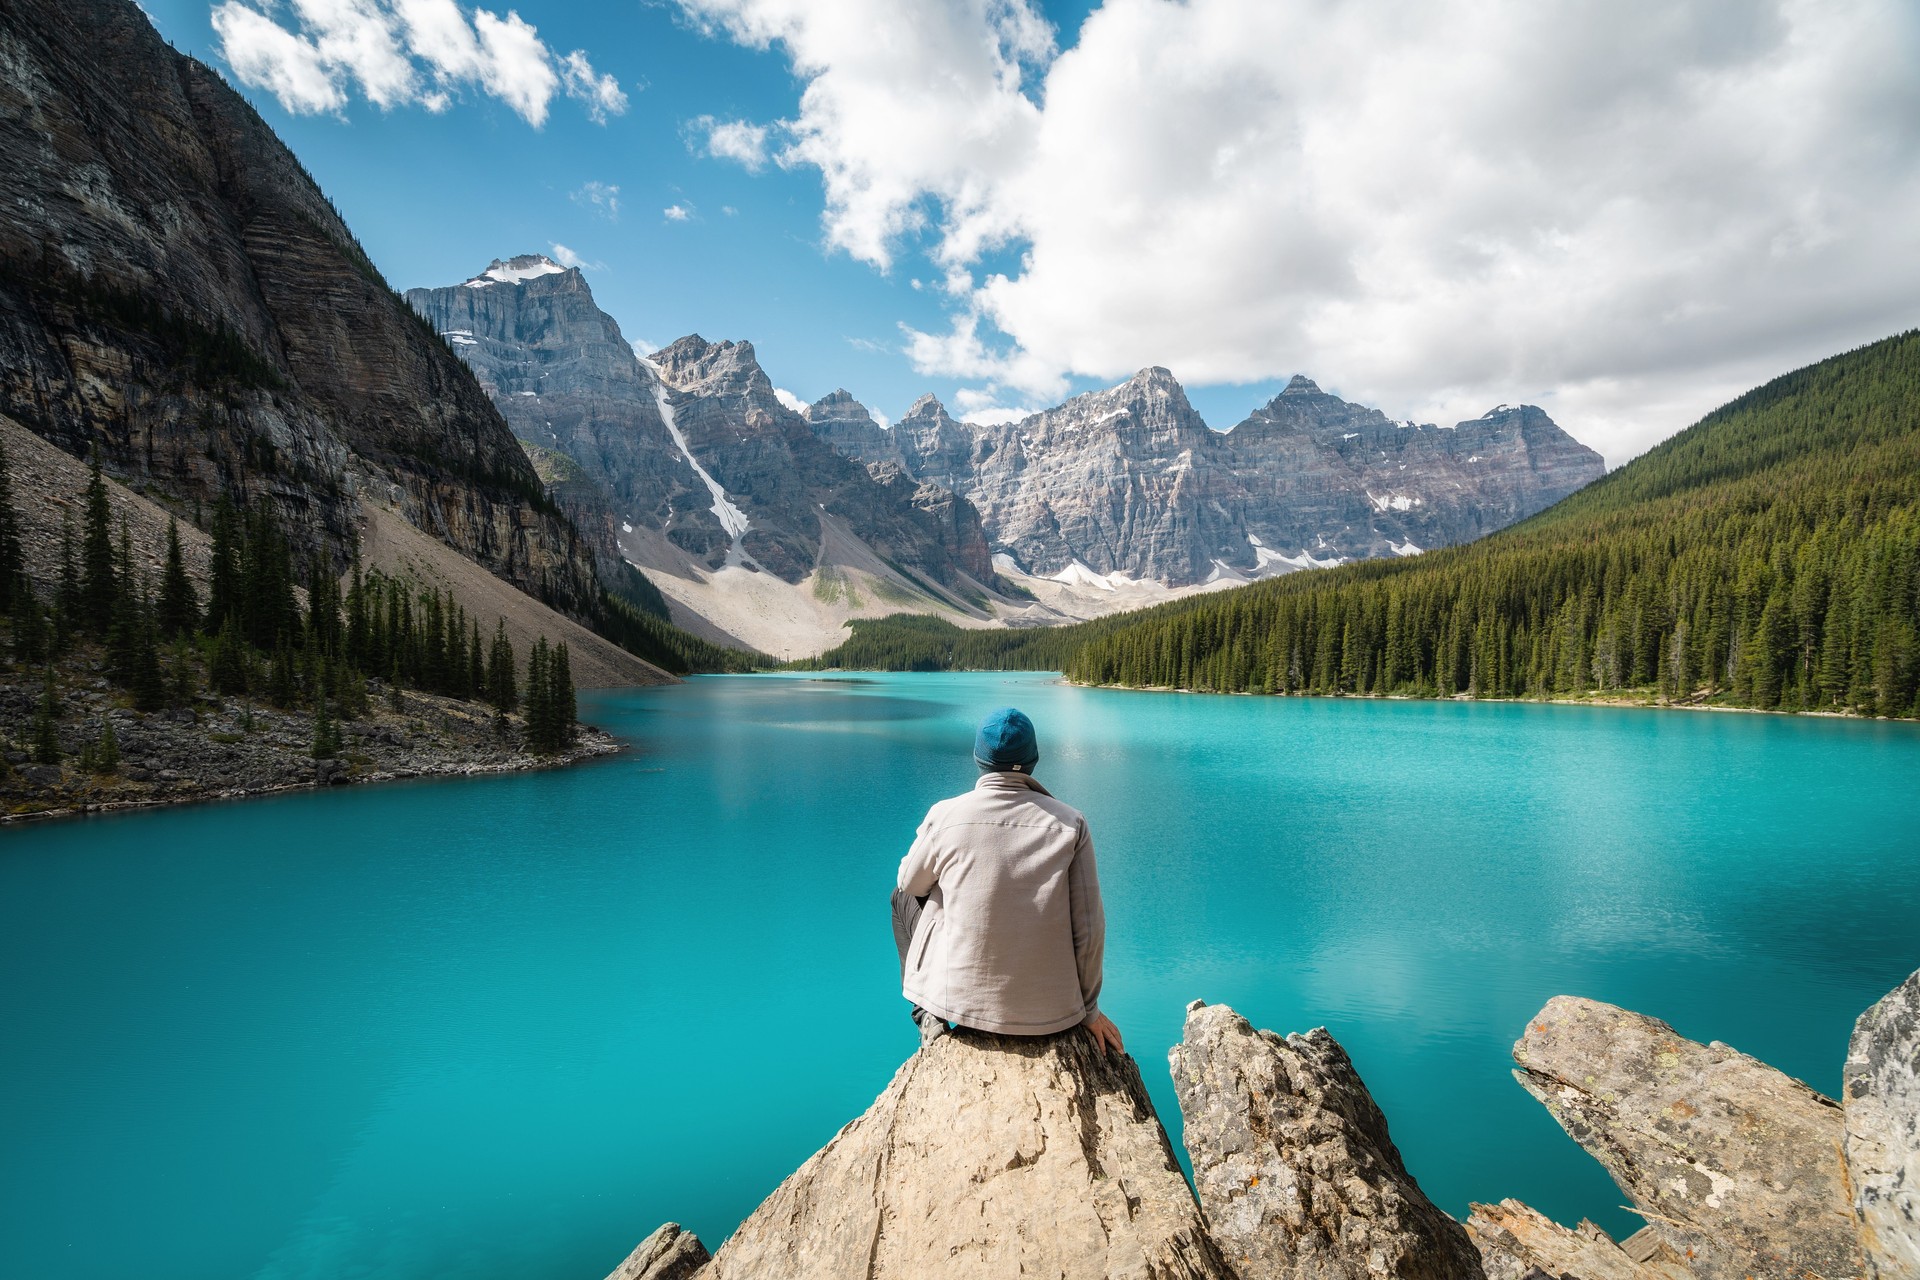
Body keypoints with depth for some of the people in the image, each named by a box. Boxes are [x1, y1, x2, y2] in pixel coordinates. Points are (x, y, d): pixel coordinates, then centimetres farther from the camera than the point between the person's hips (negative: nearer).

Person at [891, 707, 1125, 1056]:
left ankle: (928, 1015, 17)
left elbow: (910, 882, 8)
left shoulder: (946, 815, -11)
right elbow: (1089, 930, -7)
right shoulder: (1070, 823, -9)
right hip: (1048, 1012, 2)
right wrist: (1088, 1010, 8)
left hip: (960, 997, -2)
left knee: (903, 896, 24)